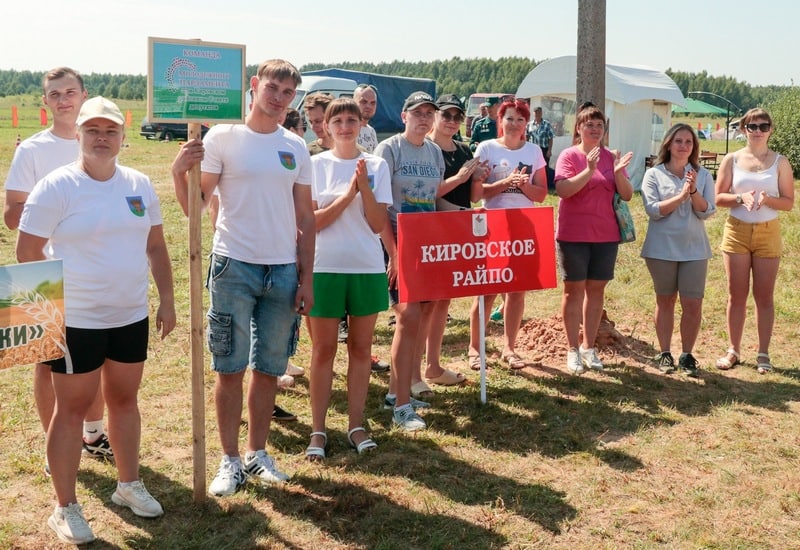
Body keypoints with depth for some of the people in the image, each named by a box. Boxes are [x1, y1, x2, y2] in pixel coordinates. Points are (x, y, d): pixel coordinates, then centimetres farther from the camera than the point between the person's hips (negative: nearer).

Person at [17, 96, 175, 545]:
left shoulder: (140, 184, 5)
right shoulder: (57, 186, -10)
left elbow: (156, 246, 12)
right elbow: (28, 252, -9)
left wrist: (167, 300, 9)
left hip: (132, 316, 5)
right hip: (76, 320, -5)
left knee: (124, 399, 17)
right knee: (73, 408, 4)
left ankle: (129, 484, 34)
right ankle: (66, 507, 17)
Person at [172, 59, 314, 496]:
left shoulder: (296, 147, 8)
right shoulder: (222, 138, -3)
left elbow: (305, 217, 10)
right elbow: (195, 206, -7)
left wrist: (307, 277, 6)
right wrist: (178, 172, -25)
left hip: (284, 270, 4)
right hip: (234, 266, -3)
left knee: (269, 369, 11)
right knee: (230, 368, 3)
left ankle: (258, 454, 25)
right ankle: (230, 460, 16)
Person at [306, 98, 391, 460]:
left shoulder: (377, 166, 3)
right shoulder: (315, 165, 0)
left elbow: (378, 225, -2)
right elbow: (310, 222, -7)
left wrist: (364, 187, -15)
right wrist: (348, 194, -16)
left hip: (367, 267, 2)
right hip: (325, 267, -1)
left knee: (361, 348, 8)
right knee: (323, 350, 4)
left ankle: (356, 425, 19)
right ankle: (318, 430, 13)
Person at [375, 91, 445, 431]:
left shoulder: (435, 152, 13)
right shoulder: (389, 149, -5)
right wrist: (393, 253, -16)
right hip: (398, 243, -6)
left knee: (421, 317, 7)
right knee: (409, 316, -13)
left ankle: (396, 391, 20)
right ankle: (402, 406, -9)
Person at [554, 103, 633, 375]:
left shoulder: (611, 158, 6)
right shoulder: (569, 155, -4)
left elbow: (627, 195, 3)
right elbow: (563, 190, -18)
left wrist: (619, 173, -15)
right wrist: (589, 170, -28)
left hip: (605, 235, 4)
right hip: (573, 235, -4)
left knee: (596, 289, 10)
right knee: (574, 290, 3)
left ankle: (589, 346, 21)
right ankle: (573, 349, 12)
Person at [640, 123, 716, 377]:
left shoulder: (703, 175, 4)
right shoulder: (654, 174, -1)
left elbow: (707, 212, -3)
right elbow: (653, 210, -11)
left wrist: (693, 191, -18)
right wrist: (681, 195, -18)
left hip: (694, 249, 1)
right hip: (661, 248, -1)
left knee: (693, 304, -1)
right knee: (665, 301, 10)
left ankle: (687, 356, 14)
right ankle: (664, 354, 20)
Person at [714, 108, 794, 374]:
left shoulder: (780, 162, 1)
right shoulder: (732, 159, 3)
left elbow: (789, 202, 0)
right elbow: (718, 197, 0)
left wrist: (767, 199, -19)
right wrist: (741, 198, -17)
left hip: (767, 232, 0)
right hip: (736, 231, 1)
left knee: (764, 296, 3)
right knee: (736, 295, 5)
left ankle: (763, 354, 12)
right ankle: (733, 351, 16)